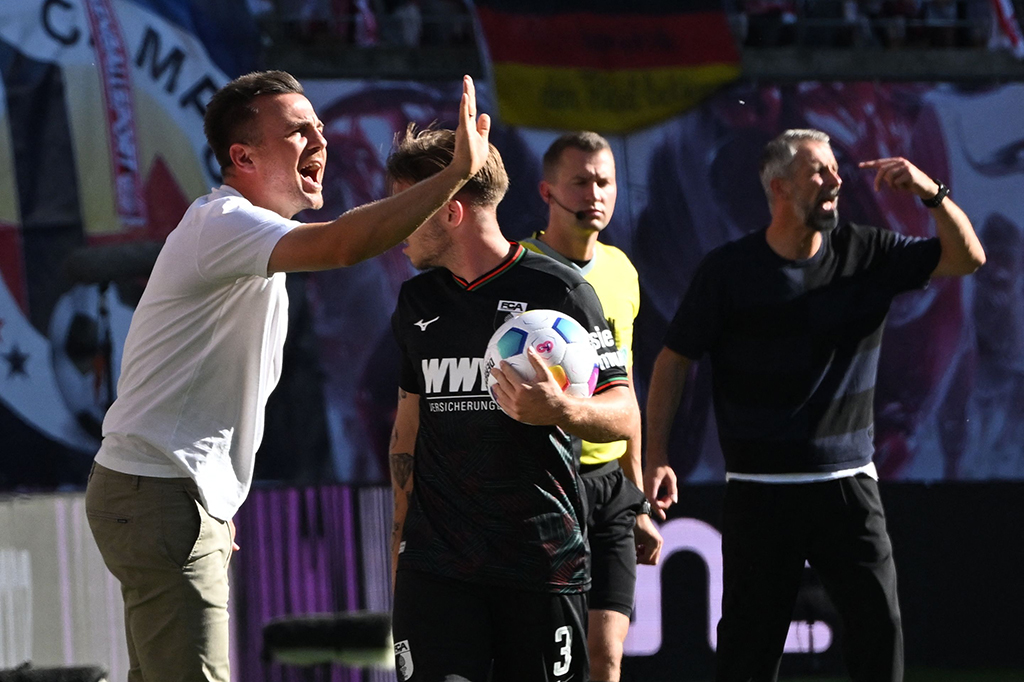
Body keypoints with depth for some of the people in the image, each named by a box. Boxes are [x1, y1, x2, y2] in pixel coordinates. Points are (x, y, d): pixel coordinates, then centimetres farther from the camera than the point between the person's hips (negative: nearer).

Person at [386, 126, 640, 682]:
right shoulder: (417, 301, 13)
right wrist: (400, 536, 19)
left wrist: (559, 410, -26)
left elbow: (624, 415, -4)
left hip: (543, 557, -3)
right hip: (435, 560, 3)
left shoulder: (559, 291, -3)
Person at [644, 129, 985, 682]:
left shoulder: (865, 253, 4)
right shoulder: (728, 270, -2)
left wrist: (931, 194, -14)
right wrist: (656, 454, -8)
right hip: (759, 489, -2)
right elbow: (675, 359, 1)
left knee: (879, 626, -5)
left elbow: (967, 258, 3)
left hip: (848, 485, 2)